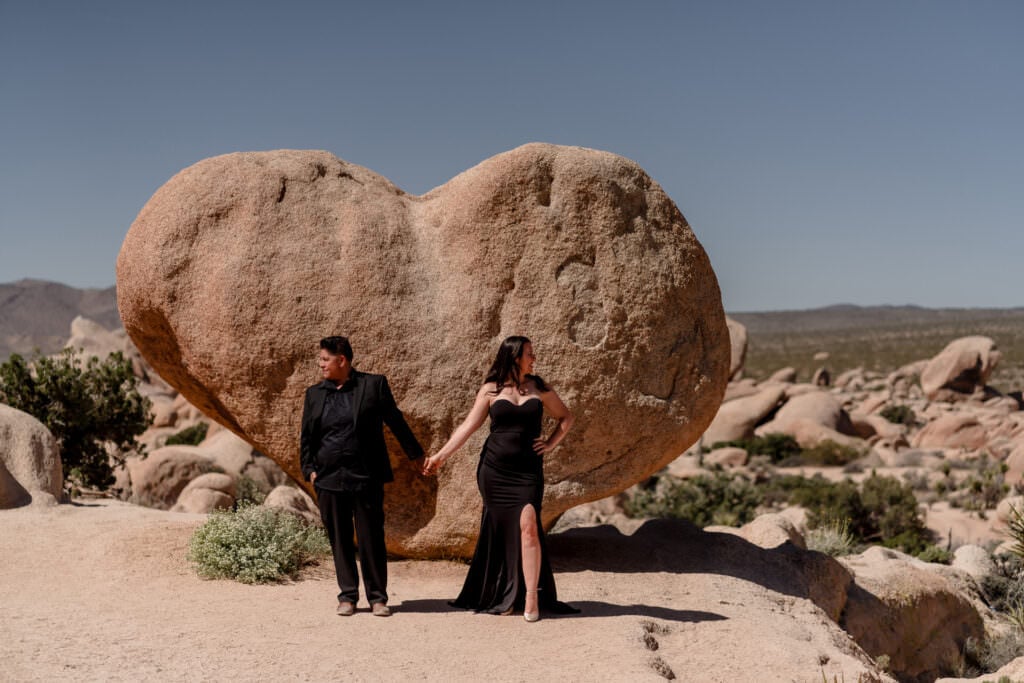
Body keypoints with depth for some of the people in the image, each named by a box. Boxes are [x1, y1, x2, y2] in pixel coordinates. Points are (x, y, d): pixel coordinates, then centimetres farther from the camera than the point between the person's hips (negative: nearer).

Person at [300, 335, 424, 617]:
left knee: (372, 539, 1)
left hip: (366, 478, -3)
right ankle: (347, 596, 17)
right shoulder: (314, 393, 11)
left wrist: (416, 454, 7)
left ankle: (377, 597, 12)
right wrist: (309, 469, 4)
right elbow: (307, 436, 14)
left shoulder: (374, 385, 1)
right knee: (339, 541, 6)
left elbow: (395, 421, 5)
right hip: (329, 479, 3)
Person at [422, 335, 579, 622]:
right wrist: (441, 455, -7)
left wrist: (551, 444, 5)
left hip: (528, 469, 0)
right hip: (495, 469, 0)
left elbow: (566, 418, 19)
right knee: (499, 530, 5)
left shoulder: (539, 389, 7)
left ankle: (531, 596, -11)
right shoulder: (490, 390, 2)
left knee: (527, 524, -16)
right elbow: (469, 425, 0)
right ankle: (503, 596, 19)